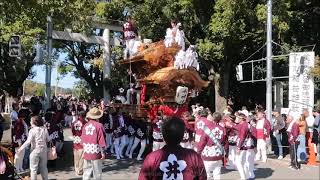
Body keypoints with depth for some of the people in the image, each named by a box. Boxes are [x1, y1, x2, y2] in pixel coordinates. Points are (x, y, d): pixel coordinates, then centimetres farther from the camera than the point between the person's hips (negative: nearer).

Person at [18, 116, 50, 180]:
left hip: (35, 150, -5)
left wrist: (21, 148, -12)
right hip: (44, 150, 5)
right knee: (43, 167, 17)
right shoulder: (44, 129, 1)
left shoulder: (32, 130, -13)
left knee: (33, 168, 5)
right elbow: (48, 140, 7)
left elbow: (28, 141, -18)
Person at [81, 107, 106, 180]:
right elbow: (101, 140, -12)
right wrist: (103, 152, -4)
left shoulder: (85, 126, 3)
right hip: (96, 153, -5)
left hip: (86, 152, 5)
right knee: (97, 172, 6)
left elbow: (82, 140, 8)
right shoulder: (99, 125, -12)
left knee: (87, 171, 13)